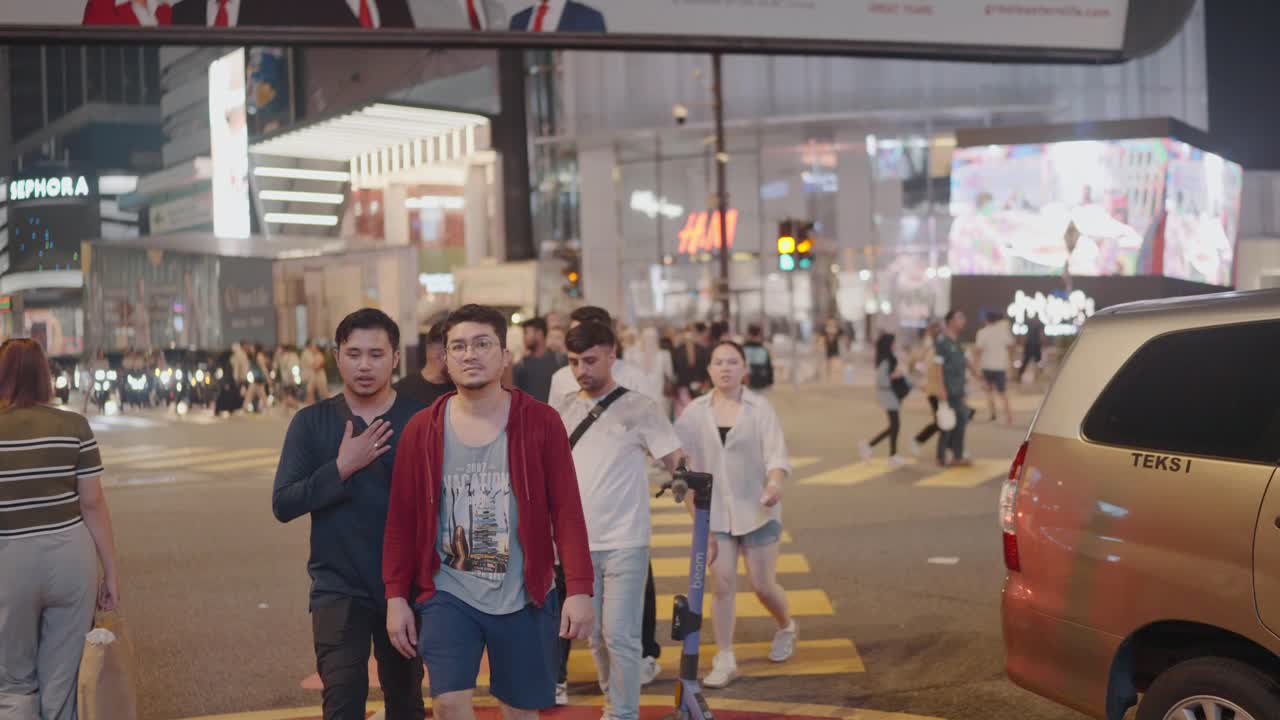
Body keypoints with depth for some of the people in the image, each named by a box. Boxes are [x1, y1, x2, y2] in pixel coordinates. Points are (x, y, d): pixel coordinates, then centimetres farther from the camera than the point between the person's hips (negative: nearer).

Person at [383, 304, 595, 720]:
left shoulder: (541, 422, -5)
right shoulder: (421, 431, -1)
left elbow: (567, 511, -6)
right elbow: (401, 520, 3)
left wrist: (579, 589, -12)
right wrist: (396, 596, 0)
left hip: (524, 598, 0)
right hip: (447, 595, 0)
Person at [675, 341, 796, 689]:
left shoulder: (760, 408, -5)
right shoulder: (695, 411, 2)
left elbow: (776, 453, -15)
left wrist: (775, 482, -34)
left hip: (756, 509, -2)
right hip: (714, 511, 2)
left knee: (763, 585, 4)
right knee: (721, 583, -3)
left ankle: (786, 627, 36)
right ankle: (725, 660, 8)